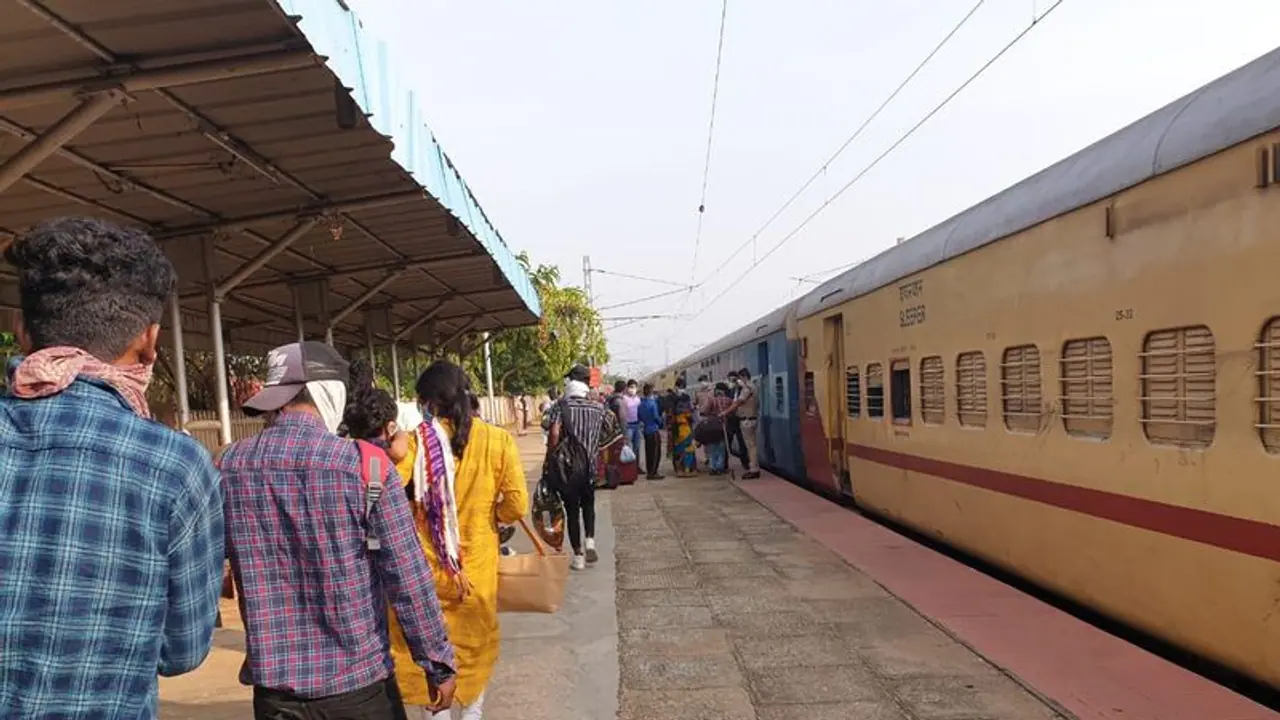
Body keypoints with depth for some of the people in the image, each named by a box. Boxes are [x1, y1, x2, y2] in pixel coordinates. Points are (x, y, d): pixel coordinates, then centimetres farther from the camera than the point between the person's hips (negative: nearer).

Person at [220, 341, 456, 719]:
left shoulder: (229, 465, -5)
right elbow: (409, 579, -14)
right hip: (357, 681, -3)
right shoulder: (365, 465, -16)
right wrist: (439, 664, -2)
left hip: (273, 683, 4)